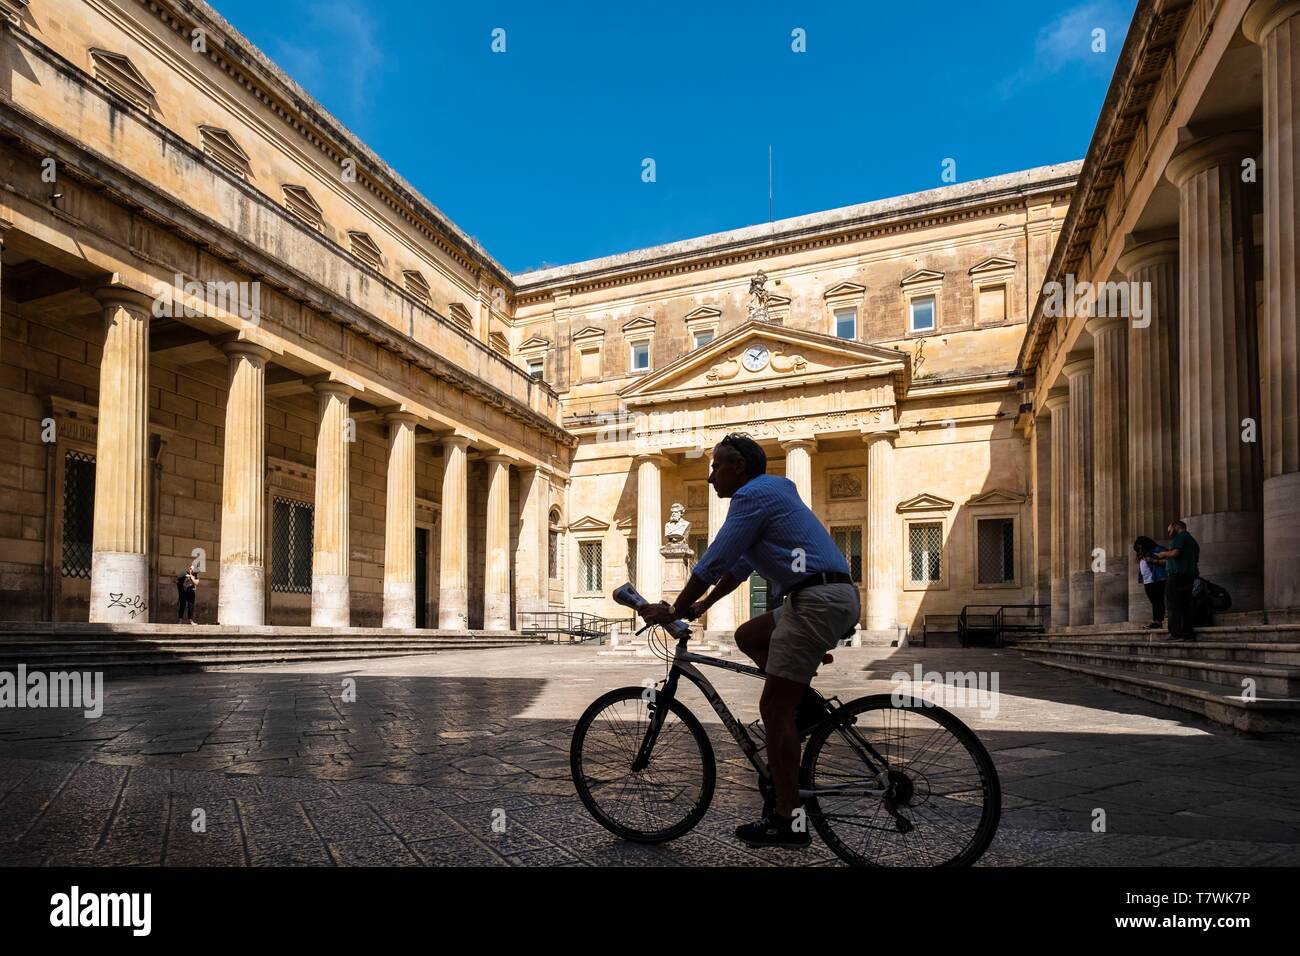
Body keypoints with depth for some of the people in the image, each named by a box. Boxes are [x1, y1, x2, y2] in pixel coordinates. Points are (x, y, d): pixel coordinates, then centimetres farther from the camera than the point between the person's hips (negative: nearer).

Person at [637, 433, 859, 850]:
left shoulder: (753, 495, -7)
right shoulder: (770, 493, 24)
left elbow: (714, 563, -9)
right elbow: (740, 564, 28)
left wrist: (673, 611, 1)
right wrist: (701, 605, 26)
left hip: (817, 601, -10)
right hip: (839, 597, 10)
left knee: (774, 708, -5)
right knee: (748, 636, 25)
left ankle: (788, 822, 0)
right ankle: (806, 704, 14)